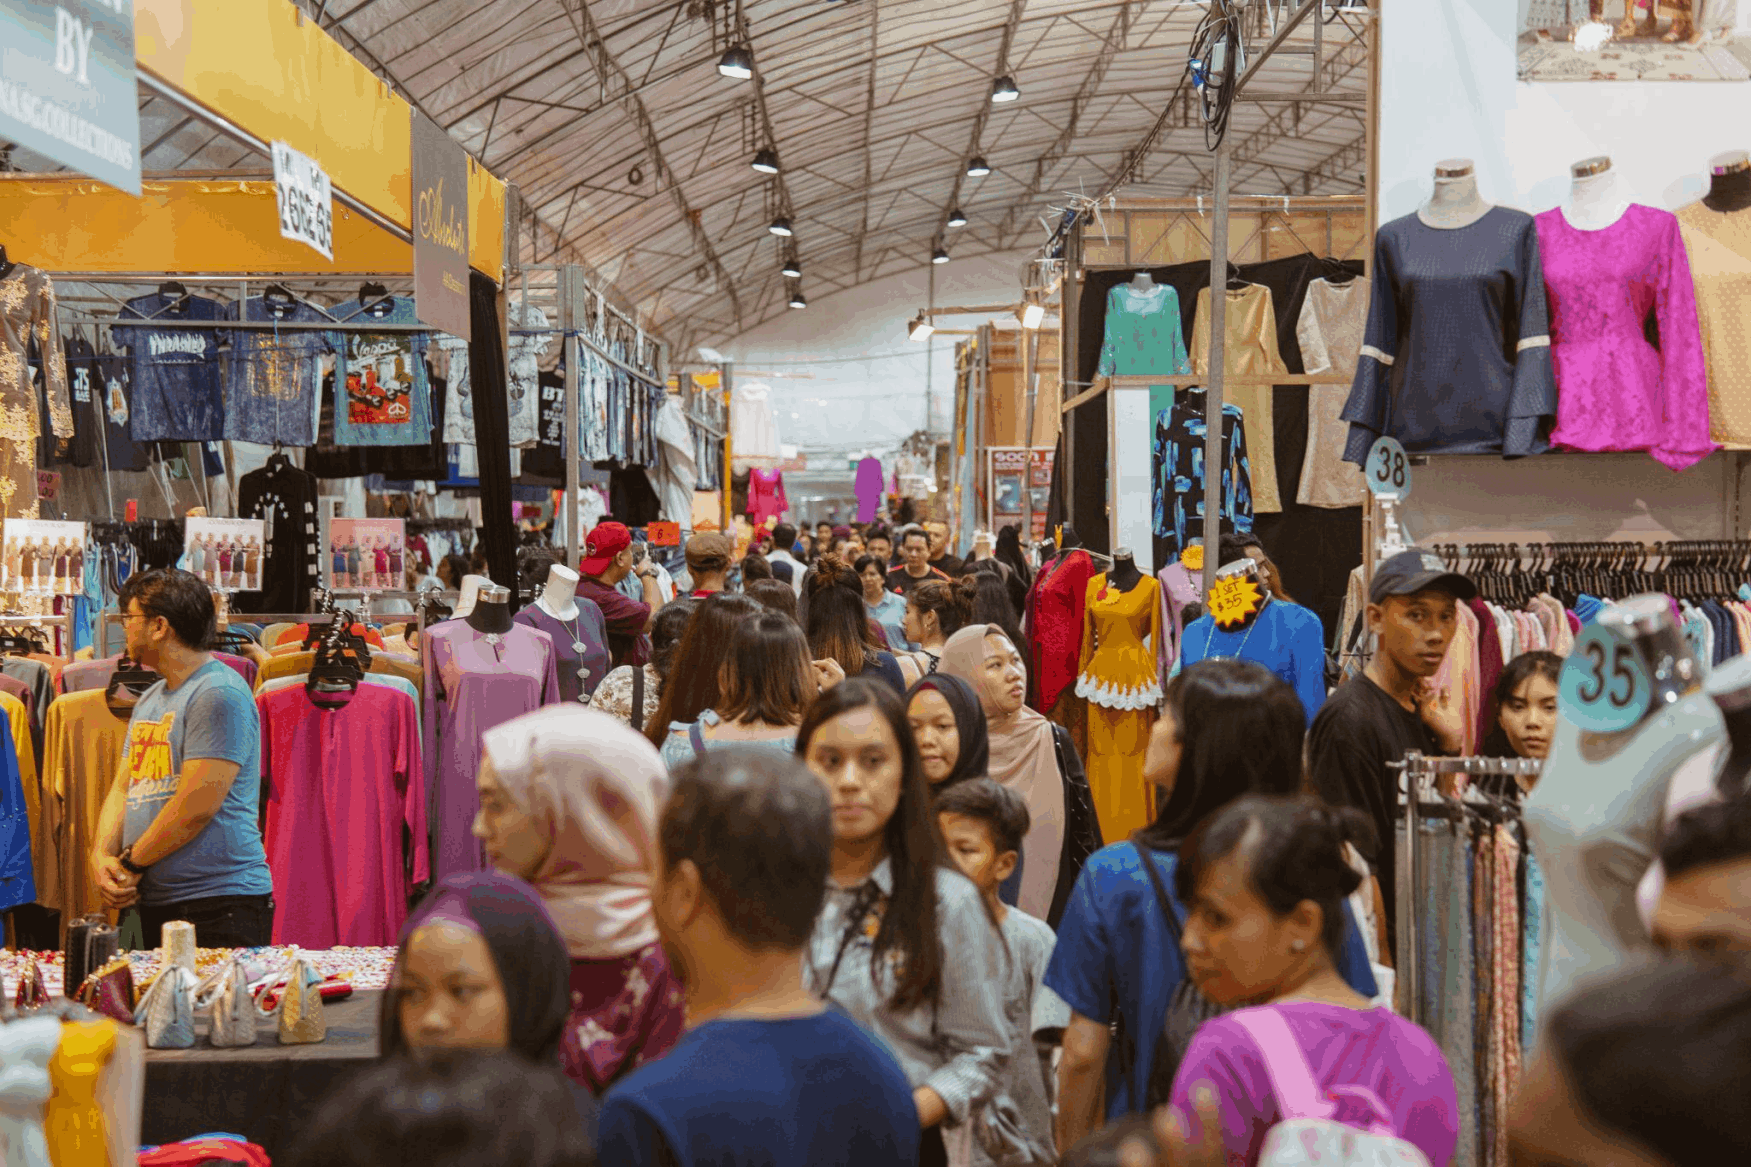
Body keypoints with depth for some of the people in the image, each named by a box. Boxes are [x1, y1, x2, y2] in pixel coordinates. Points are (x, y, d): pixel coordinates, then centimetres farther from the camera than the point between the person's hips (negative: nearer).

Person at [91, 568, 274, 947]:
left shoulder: (219, 694, -12)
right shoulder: (149, 700, 19)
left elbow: (197, 805, -18)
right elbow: (123, 789, 18)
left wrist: (130, 863, -10)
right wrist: (102, 856, -1)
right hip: (151, 903, 9)